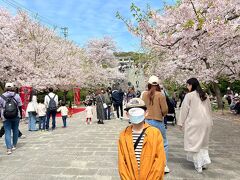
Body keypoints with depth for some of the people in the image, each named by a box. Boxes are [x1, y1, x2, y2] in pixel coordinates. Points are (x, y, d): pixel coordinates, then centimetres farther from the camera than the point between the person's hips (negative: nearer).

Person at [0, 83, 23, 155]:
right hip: (16, 117, 1)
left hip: (6, 118, -1)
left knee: (7, 132, 1)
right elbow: (20, 107, 2)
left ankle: (9, 148, -7)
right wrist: (21, 115, 11)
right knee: (15, 130, 14)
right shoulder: (17, 96, -1)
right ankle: (14, 145, 23)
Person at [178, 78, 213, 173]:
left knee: (194, 143, 2)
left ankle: (198, 165, 6)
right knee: (203, 142, 20)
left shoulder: (189, 95, -7)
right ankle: (205, 160, 13)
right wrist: (210, 121, 22)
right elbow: (209, 109, 16)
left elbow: (184, 110, -7)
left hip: (194, 123, -6)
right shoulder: (205, 96, 12)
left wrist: (181, 122, 0)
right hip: (206, 122, 6)